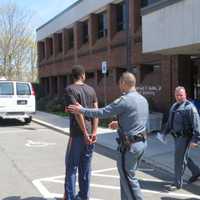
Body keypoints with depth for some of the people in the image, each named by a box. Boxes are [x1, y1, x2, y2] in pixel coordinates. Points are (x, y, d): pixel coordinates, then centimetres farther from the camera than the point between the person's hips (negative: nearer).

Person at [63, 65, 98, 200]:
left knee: (71, 167, 4)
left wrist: (85, 133, -14)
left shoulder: (70, 89, -8)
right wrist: (94, 132, -3)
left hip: (77, 134, -5)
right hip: (90, 133, 6)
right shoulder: (91, 89, 9)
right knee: (85, 167, 13)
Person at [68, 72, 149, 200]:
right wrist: (120, 124, 25)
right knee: (126, 176, 19)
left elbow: (102, 113, -16)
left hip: (130, 145, -9)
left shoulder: (124, 100, -17)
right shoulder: (143, 100, 10)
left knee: (129, 179, 4)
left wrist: (81, 110, -5)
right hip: (142, 142, 9)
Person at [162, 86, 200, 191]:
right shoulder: (174, 106, 12)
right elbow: (169, 122, 22)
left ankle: (177, 183, 6)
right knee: (183, 157, 20)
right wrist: (165, 132, 18)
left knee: (179, 158, -5)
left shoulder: (189, 107, -14)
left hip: (185, 137, -8)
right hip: (176, 136, 8)